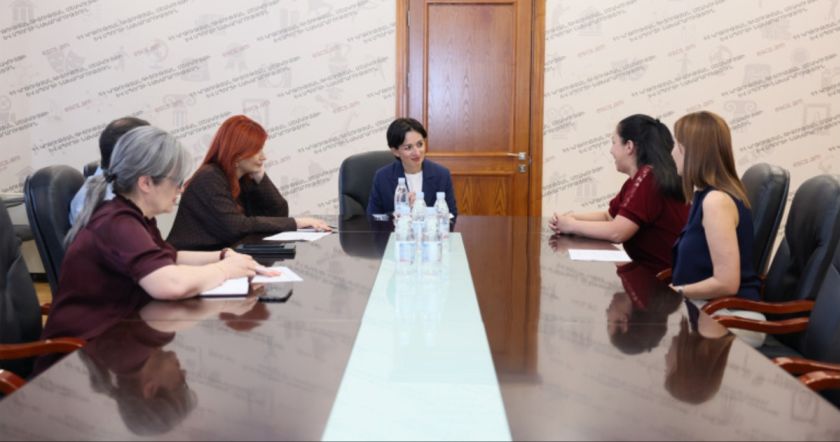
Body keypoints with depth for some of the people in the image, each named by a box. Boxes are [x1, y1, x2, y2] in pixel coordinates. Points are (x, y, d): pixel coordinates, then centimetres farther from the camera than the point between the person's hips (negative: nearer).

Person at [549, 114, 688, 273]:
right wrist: (570, 218, 0)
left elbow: (617, 232, -24)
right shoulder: (639, 178, 11)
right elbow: (608, 216, 17)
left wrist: (572, 225, -11)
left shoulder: (648, 178, -20)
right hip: (651, 270, 8)